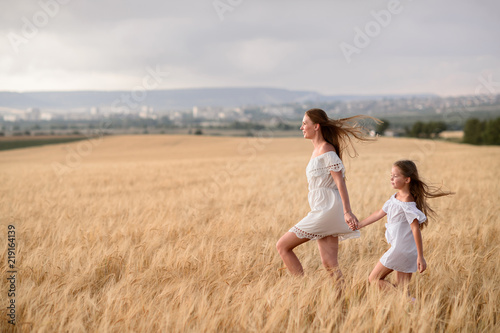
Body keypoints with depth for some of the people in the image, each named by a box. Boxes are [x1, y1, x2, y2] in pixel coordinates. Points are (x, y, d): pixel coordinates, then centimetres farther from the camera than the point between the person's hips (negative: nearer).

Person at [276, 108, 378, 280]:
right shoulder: (317, 150, 17)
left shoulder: (326, 150, -11)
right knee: (329, 264, 5)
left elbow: (340, 182, -17)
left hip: (326, 210, -9)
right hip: (324, 211, 9)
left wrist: (347, 212, -24)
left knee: (282, 246, -4)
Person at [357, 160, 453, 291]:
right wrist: (358, 225, 24)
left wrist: (420, 257, -22)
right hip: (405, 252, 9)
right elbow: (379, 214, 20)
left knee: (374, 279, -1)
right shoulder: (395, 197, 10)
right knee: (401, 288, 9)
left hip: (400, 249, -9)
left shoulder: (407, 202, -19)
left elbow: (415, 228, -21)